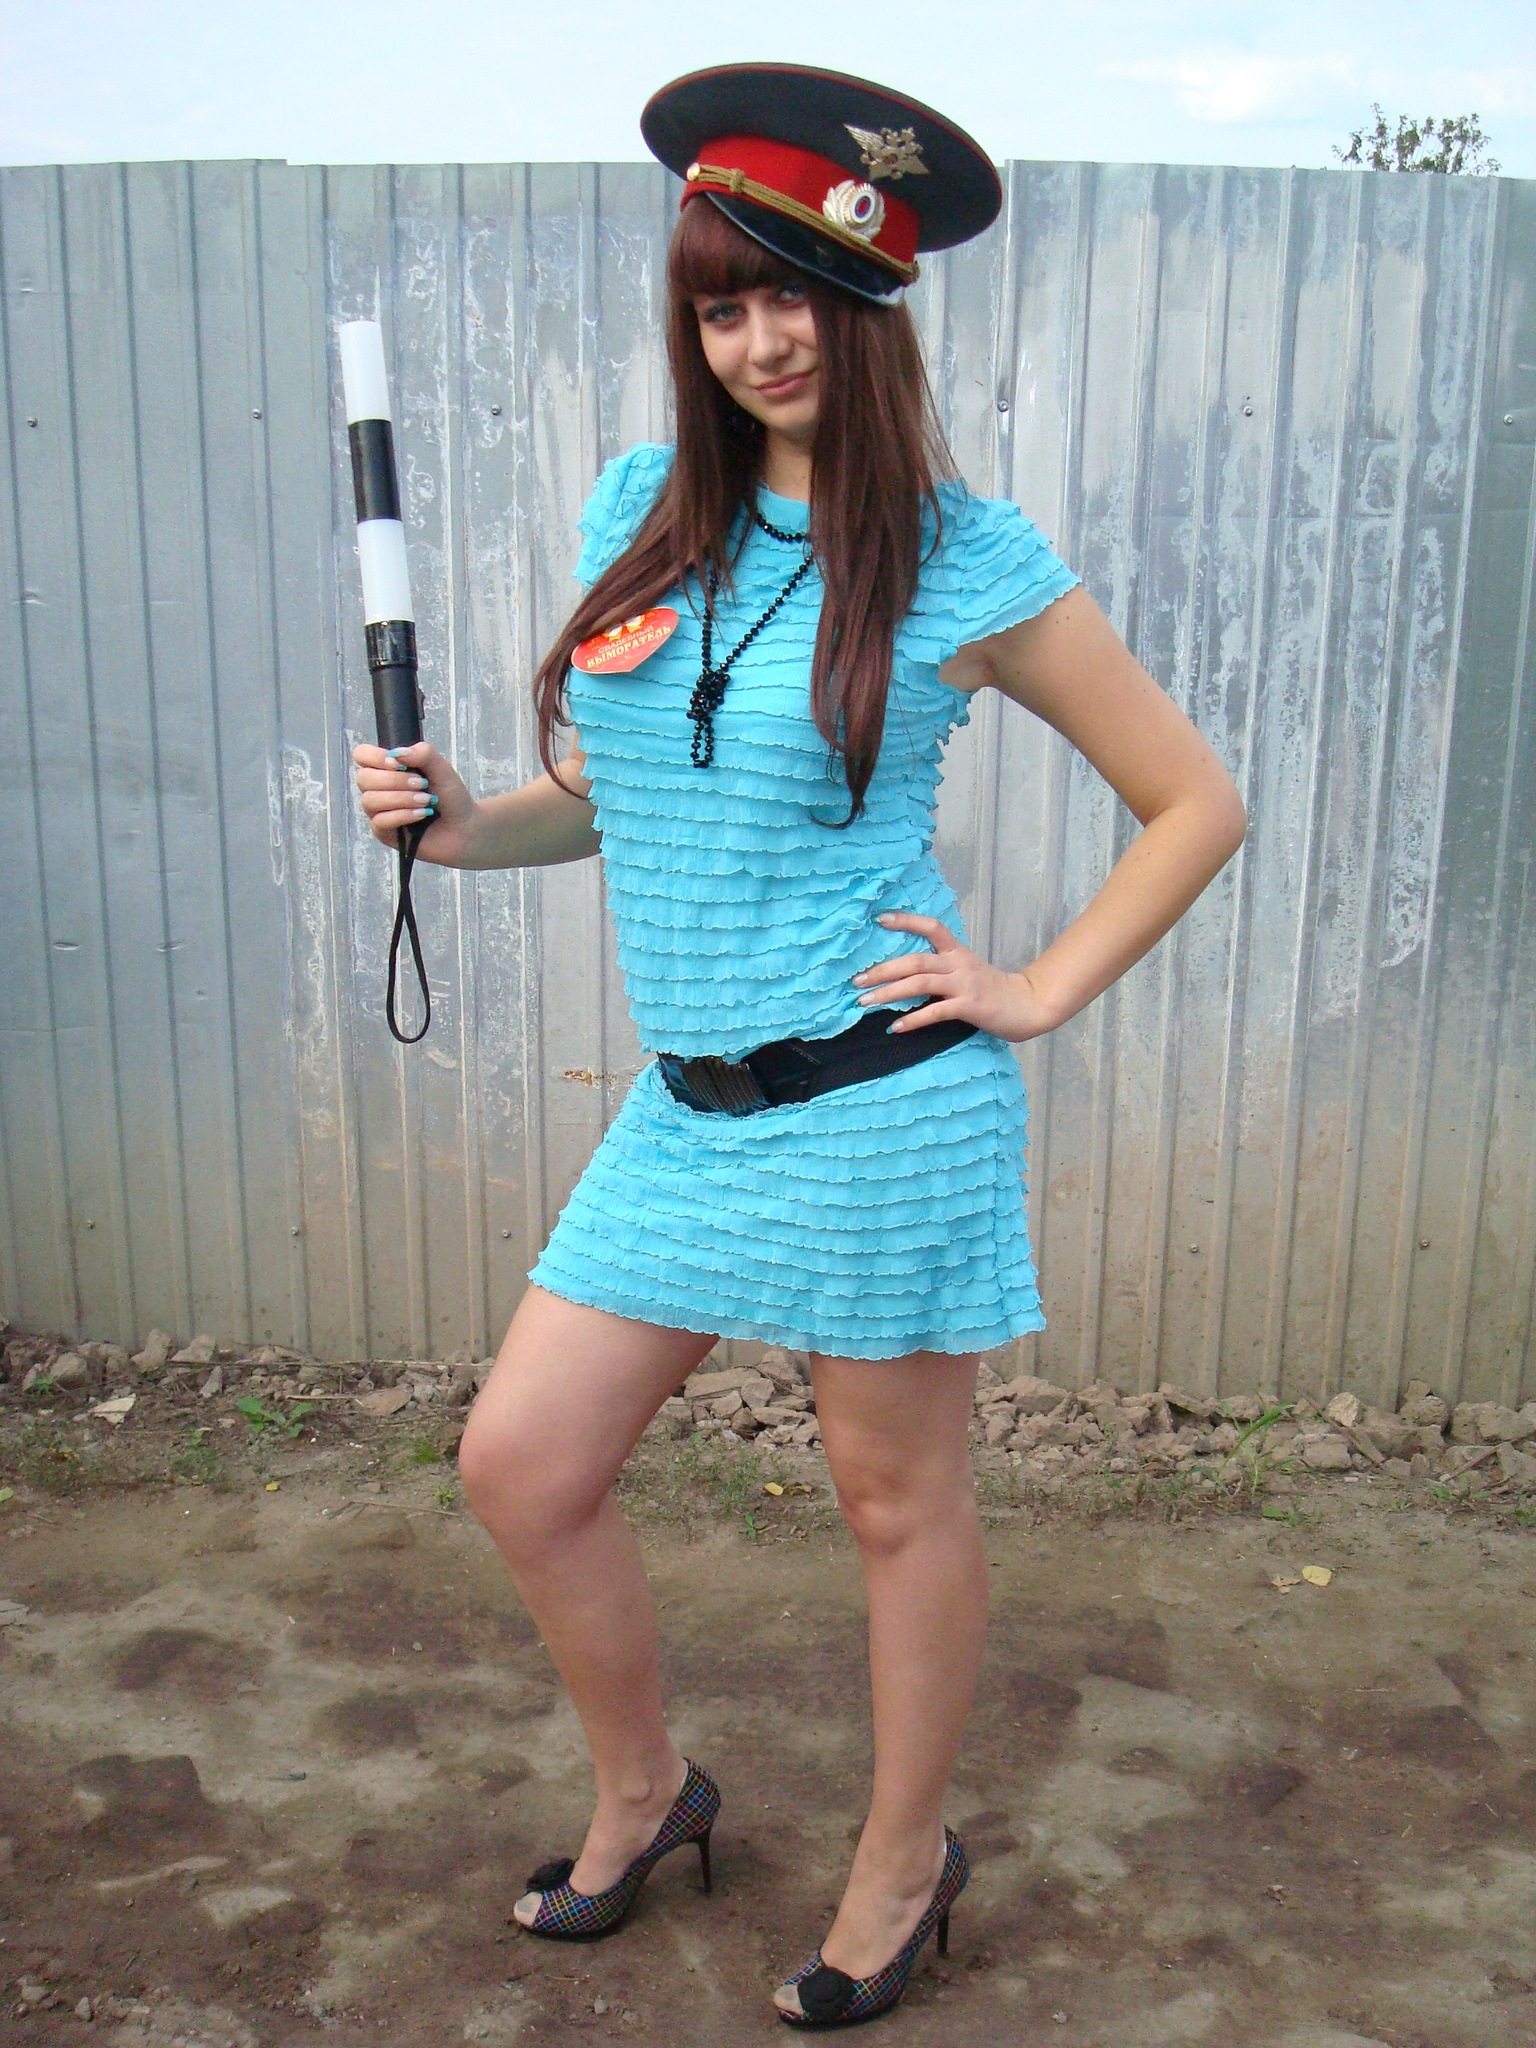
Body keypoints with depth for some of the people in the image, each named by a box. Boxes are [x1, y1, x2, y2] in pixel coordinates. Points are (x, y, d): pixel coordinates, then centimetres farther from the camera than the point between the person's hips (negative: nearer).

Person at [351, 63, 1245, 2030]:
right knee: (519, 1460, 9)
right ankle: (643, 1791, 37)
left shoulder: (970, 562, -7)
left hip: (878, 1101, -5)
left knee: (900, 1505, 11)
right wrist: (465, 822, -1)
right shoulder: (640, 508, 8)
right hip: (688, 1107, 6)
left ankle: (903, 1861, 38)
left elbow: (1195, 799, 0)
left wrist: (1036, 991, -7)